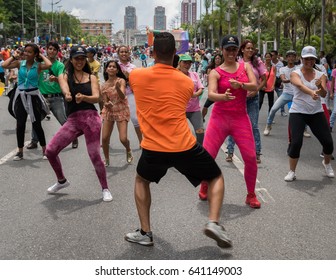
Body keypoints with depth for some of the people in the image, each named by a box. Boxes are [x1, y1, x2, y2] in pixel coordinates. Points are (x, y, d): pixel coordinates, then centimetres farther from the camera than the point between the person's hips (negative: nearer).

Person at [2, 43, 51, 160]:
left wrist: (42, 56, -9)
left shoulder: (38, 65, -5)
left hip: (33, 95, -2)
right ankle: (20, 151, 16)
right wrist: (14, 56, -2)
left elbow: (49, 65, -27)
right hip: (20, 95, 2)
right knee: (20, 124, 5)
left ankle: (44, 150, 15)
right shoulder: (19, 63, 1)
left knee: (37, 124, 2)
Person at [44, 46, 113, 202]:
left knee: (94, 155, -6)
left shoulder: (91, 77, 9)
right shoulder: (64, 76, 8)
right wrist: (67, 94, -42)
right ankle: (62, 181, 24)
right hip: (73, 119, 2)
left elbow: (96, 98, -5)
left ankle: (105, 189, 13)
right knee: (50, 151, -1)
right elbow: (65, 88, -16)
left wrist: (83, 97, -28)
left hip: (91, 118, -2)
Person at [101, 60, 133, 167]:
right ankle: (106, 160, 19)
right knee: (104, 138, -4)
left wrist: (117, 87, -42)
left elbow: (123, 97, -23)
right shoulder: (104, 86, -1)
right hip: (109, 111, 3)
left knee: (123, 139, -13)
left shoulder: (121, 81, -11)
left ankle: (128, 151, 23)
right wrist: (107, 104, -23)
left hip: (121, 111, -3)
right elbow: (105, 102, 1)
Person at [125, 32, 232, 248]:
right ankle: (214, 222, 0)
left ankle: (145, 233, 26)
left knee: (141, 181, 30)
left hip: (153, 148, 1)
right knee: (216, 178, 21)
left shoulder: (136, 76, 0)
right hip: (185, 147, -1)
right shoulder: (187, 81, 2)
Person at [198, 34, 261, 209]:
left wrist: (240, 85, -23)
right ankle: (204, 189, 22)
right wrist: (223, 96, -40)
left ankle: (251, 195, 15)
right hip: (219, 117, -2)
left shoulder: (245, 66, 8)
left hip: (241, 118, 2)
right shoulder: (216, 72, -2)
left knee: (251, 157, -3)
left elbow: (255, 86, -4)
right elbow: (211, 94, -18)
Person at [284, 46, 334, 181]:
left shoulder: (321, 75, 4)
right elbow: (300, 86, -28)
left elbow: (324, 94, -10)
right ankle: (292, 172, 6)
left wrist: (320, 87, -34)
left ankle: (326, 163, 35)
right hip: (298, 112, -3)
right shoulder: (295, 74, -5)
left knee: (328, 142, 3)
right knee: (296, 142, -14)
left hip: (316, 112, 3)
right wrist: (312, 92, -48)